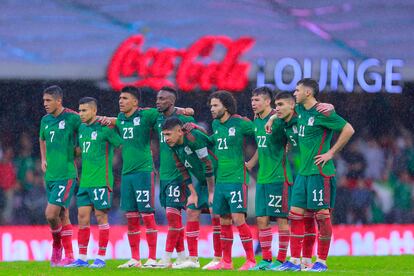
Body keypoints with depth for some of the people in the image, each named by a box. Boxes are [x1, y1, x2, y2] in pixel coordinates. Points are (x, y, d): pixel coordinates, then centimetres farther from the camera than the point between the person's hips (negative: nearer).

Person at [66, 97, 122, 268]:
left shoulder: (104, 129, -9)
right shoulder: (82, 128, 13)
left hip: (101, 181, -7)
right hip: (85, 181, 7)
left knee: (101, 216, -3)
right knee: (82, 216, 5)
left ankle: (101, 258, 2)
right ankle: (82, 258, 8)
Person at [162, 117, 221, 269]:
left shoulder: (193, 137, -26)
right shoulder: (174, 145, 0)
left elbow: (208, 165, -24)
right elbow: (183, 170, 8)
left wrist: (211, 192, -19)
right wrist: (193, 193, 5)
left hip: (216, 179, -9)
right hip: (202, 181, 9)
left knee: (215, 214, -15)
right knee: (191, 212, 5)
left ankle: (218, 259, -10)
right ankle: (193, 259, 9)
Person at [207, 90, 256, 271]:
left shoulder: (240, 123, -10)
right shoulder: (215, 124, 11)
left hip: (236, 179, -7)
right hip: (220, 179, 7)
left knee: (238, 219, -11)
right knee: (224, 221, 9)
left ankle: (251, 260, -6)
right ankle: (226, 262, 16)